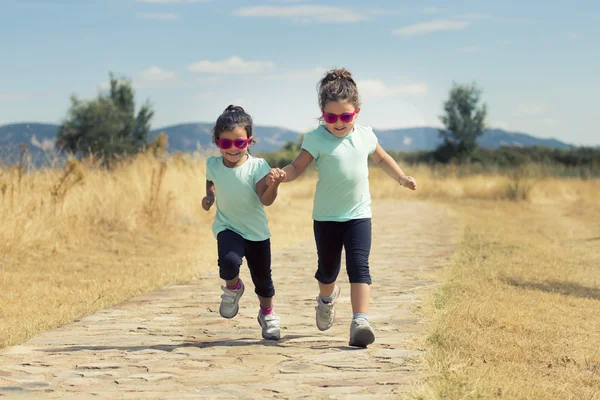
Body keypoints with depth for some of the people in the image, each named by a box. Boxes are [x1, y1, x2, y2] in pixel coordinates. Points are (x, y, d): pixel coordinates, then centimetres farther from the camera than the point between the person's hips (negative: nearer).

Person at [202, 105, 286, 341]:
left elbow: (266, 200, -25)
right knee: (229, 261, -30)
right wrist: (210, 196, 0)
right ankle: (232, 288, 6)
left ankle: (267, 313, 41)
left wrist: (274, 185, -43)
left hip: (257, 231, 0)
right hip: (227, 227, 0)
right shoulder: (213, 165, -8)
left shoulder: (257, 166, -17)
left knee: (262, 275, 11)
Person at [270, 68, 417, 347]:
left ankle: (360, 321, -24)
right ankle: (327, 296, 50)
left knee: (359, 265, -16)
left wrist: (403, 179, 25)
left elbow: (382, 159, 21)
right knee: (328, 269, 15)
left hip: (358, 214, 1)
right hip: (326, 217, -1)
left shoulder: (365, 136, 1)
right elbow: (297, 167, -12)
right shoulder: (317, 139, -10)